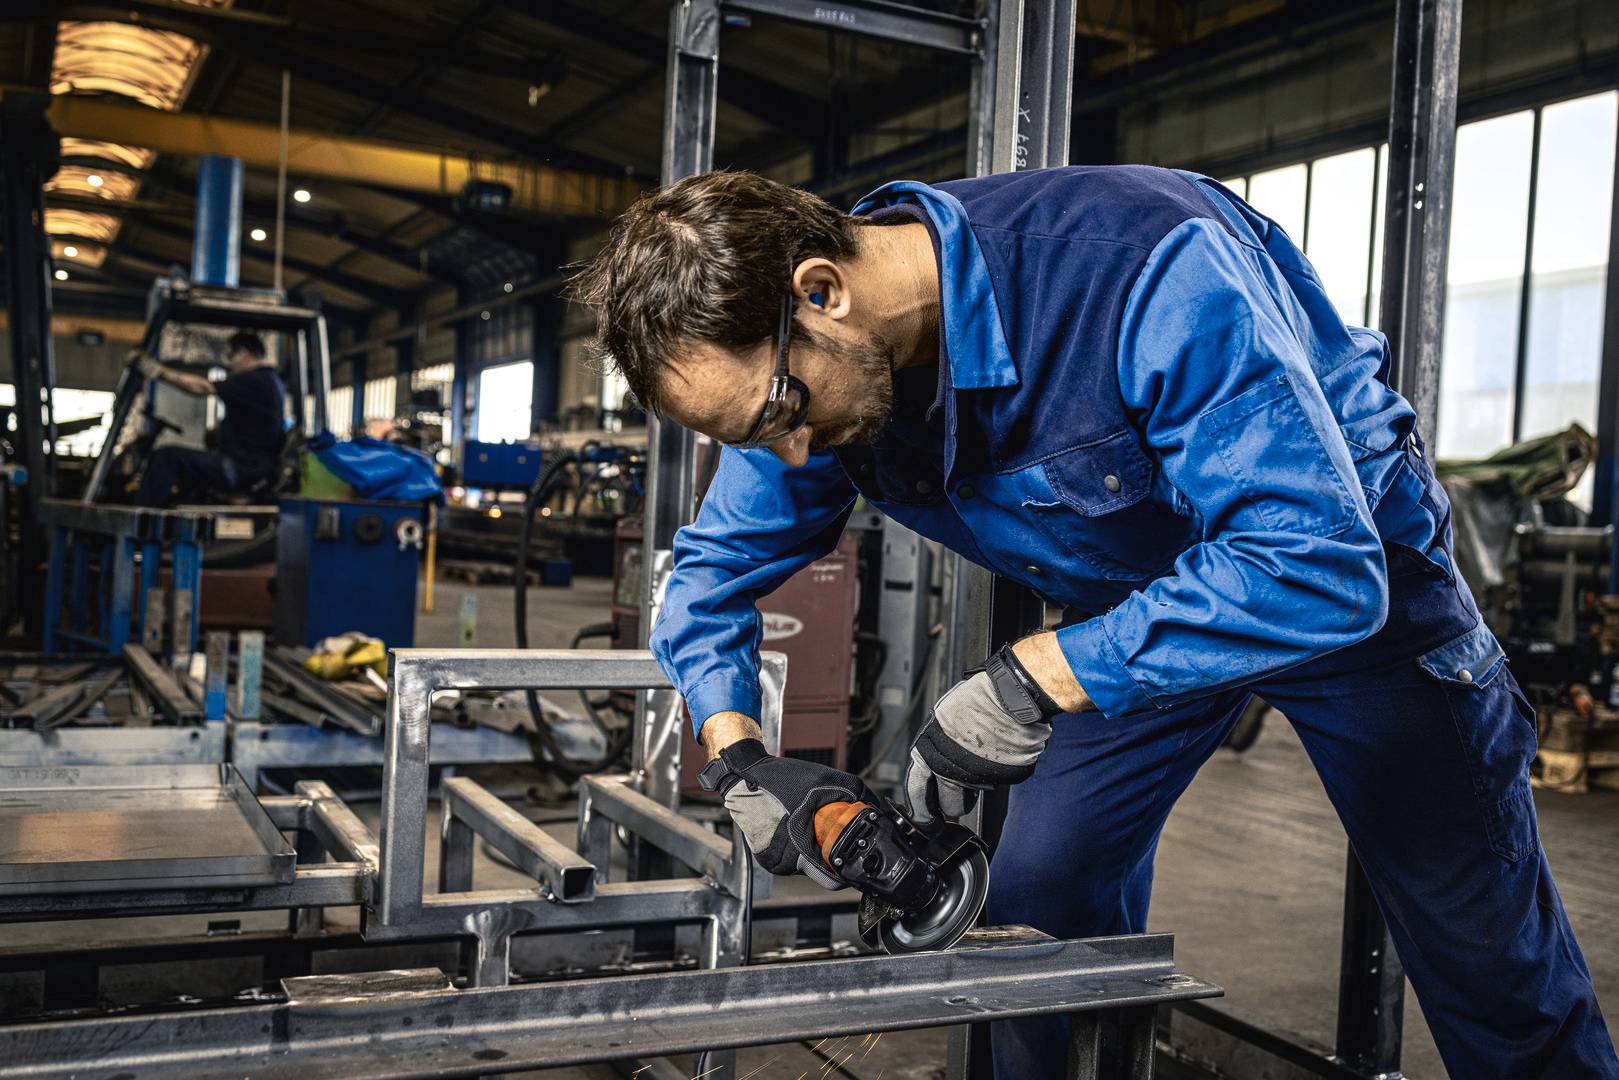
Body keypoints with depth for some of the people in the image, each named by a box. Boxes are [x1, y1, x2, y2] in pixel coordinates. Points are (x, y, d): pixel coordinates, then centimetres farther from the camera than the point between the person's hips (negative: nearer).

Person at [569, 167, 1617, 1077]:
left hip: (1345, 566, -4)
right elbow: (715, 566, -4)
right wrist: (740, 758, -20)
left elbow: (1318, 563, -41)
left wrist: (1034, 679, -44)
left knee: (1487, 944, 7)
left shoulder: (1143, 265, -40)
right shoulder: (806, 368, -18)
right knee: (1044, 900, 1)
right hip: (1132, 600, 5)